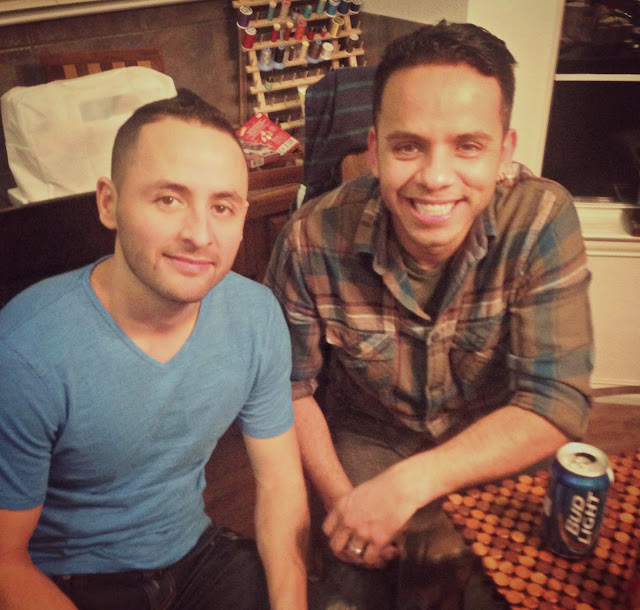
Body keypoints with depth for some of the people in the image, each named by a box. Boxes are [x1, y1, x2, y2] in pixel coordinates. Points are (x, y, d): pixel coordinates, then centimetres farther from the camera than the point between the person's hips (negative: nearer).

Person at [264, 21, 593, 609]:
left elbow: (556, 403, -23)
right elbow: (290, 386, -7)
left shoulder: (542, 219, -22)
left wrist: (409, 484, -32)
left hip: (495, 450, 0)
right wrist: (338, 496, -19)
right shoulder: (315, 239, -21)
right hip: (366, 441, 0)